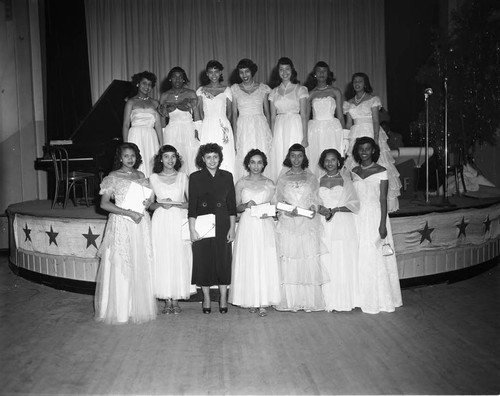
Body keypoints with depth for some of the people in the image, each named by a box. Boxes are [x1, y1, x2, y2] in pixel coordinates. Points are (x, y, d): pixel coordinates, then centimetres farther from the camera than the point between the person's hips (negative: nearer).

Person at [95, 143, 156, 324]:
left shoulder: (141, 176, 12)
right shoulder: (113, 177, -3)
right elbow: (104, 204, -10)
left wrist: (148, 201, -1)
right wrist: (129, 213, -17)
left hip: (141, 223, 5)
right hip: (121, 225, -5)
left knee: (141, 266, 6)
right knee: (120, 266, -2)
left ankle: (138, 307, 17)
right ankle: (119, 310, 9)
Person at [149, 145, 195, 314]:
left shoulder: (183, 177, 5)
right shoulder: (153, 178, 6)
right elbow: (149, 204, 10)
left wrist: (175, 204, -12)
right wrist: (160, 204, -10)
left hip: (179, 221, 0)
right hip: (161, 222, 0)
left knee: (179, 259, -2)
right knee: (163, 259, -1)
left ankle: (176, 300, 10)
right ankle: (167, 299, 10)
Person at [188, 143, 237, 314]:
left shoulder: (227, 176, 6)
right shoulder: (195, 177, 2)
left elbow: (232, 205, 6)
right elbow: (192, 205, -2)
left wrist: (232, 228, 0)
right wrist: (192, 229, -8)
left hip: (222, 225, 1)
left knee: (223, 260, 3)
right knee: (203, 260, 4)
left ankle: (223, 299, 15)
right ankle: (206, 299, 18)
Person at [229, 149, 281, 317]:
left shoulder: (269, 183, 9)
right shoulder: (241, 183, 7)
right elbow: (236, 207, 8)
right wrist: (246, 205, -12)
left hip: (265, 226, 1)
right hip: (247, 226, 0)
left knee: (265, 262, -5)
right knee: (248, 262, -2)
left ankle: (264, 302, 0)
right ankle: (252, 301, 7)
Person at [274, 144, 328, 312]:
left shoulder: (311, 178, 12)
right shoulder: (283, 178, 12)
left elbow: (316, 199, 12)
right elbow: (278, 200, 9)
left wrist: (313, 208, -10)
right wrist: (288, 210, -10)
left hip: (308, 224, 0)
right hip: (288, 224, 0)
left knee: (310, 260, -5)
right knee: (289, 262, -4)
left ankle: (310, 301, 2)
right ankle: (291, 301, 2)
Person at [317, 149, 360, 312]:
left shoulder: (345, 179, 4)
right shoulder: (319, 180, 12)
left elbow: (355, 203, -1)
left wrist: (336, 209, -13)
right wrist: (320, 209, -10)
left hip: (344, 226, -2)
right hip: (325, 227, 2)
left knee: (344, 263, -2)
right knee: (327, 263, 0)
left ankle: (346, 300, 8)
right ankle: (330, 302, 8)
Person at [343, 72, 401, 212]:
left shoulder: (373, 100, 3)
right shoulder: (349, 103, 16)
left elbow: (376, 121, -5)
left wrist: (375, 140, -16)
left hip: (370, 134, -4)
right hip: (354, 136, 4)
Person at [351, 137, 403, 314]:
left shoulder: (381, 171, -3)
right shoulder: (353, 172, 9)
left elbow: (383, 199, -6)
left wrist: (383, 224, -13)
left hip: (375, 216, -4)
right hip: (358, 217, 4)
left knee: (376, 257, -1)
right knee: (360, 258, 5)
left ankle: (381, 299, 12)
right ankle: (365, 298, 16)